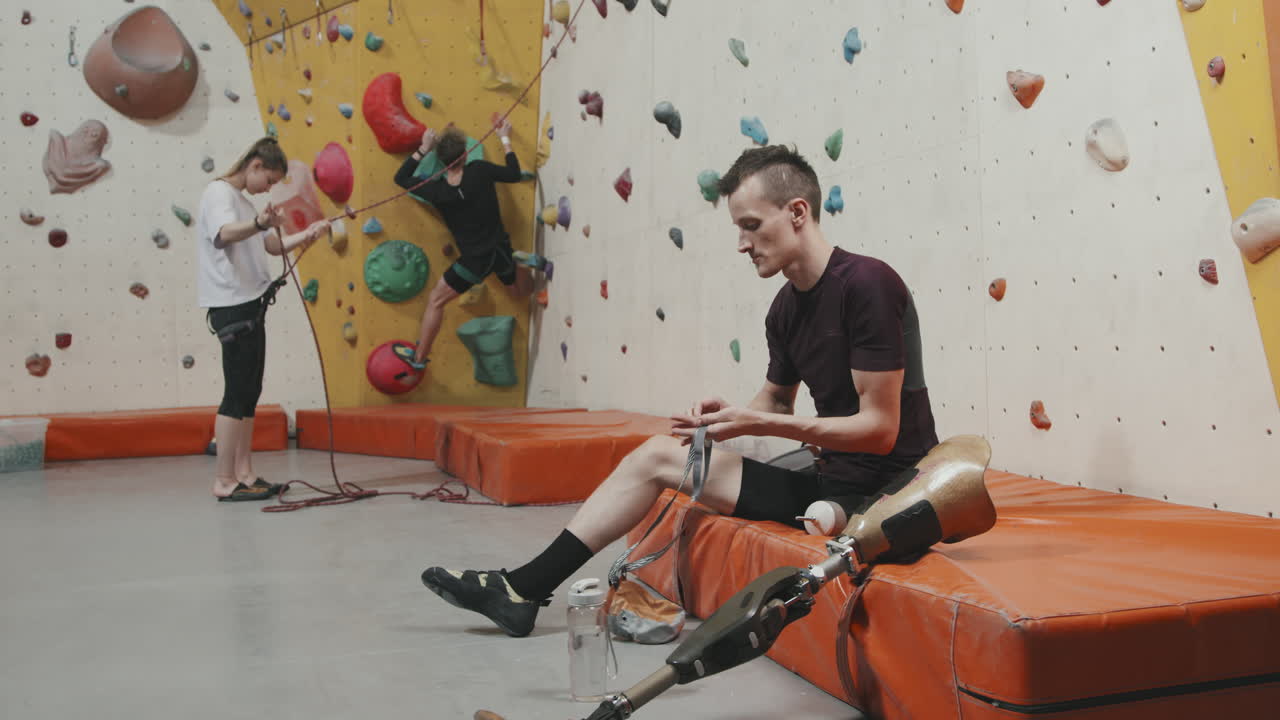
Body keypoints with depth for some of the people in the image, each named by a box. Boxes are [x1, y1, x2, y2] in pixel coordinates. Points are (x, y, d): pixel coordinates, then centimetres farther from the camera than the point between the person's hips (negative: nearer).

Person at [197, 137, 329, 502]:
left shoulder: (241, 200, 21)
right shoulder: (219, 193, -9)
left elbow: (273, 246, 20)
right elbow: (223, 234, -30)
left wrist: (307, 234, 5)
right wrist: (259, 223, -49)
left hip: (248, 306, 10)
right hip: (232, 306, -10)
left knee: (249, 393, 10)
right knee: (237, 394, -9)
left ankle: (244, 474, 16)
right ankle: (224, 482, -4)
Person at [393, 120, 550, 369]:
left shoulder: (438, 191, -18)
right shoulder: (480, 171, -16)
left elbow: (401, 178, -2)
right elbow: (514, 174, 0)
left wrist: (423, 149, 0)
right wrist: (505, 139, 10)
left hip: (476, 260, -2)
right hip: (501, 249, 3)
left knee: (435, 301, 14)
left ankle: (419, 358, 16)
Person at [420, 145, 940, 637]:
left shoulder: (866, 283, -17)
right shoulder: (786, 308, 9)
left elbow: (879, 428, -20)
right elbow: (774, 402, 20)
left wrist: (760, 424, -22)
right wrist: (729, 415, -3)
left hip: (884, 491, -9)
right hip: (828, 479, 9)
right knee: (656, 456, 9)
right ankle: (523, 589, 10)